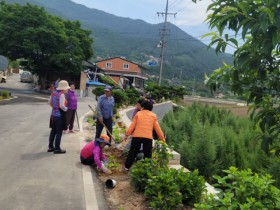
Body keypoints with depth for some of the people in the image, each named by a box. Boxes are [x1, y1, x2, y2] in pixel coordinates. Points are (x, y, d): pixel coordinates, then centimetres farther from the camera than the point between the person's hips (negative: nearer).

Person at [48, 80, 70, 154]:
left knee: (53, 131, 17)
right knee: (59, 132, 1)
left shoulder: (53, 93, 7)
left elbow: (50, 102, 15)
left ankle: (50, 147, 25)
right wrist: (66, 109, -7)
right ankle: (57, 149, 6)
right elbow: (62, 106, -25)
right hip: (59, 115, -8)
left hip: (53, 114, 8)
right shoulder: (61, 95, -18)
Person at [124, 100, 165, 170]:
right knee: (147, 154, 7)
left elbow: (132, 125, 4)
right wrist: (162, 138, 12)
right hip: (148, 137, -1)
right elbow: (157, 128, 8)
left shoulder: (138, 114, 9)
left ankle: (127, 166, 19)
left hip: (136, 136, 1)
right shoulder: (153, 115, 11)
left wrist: (127, 134, 6)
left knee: (133, 152, 12)